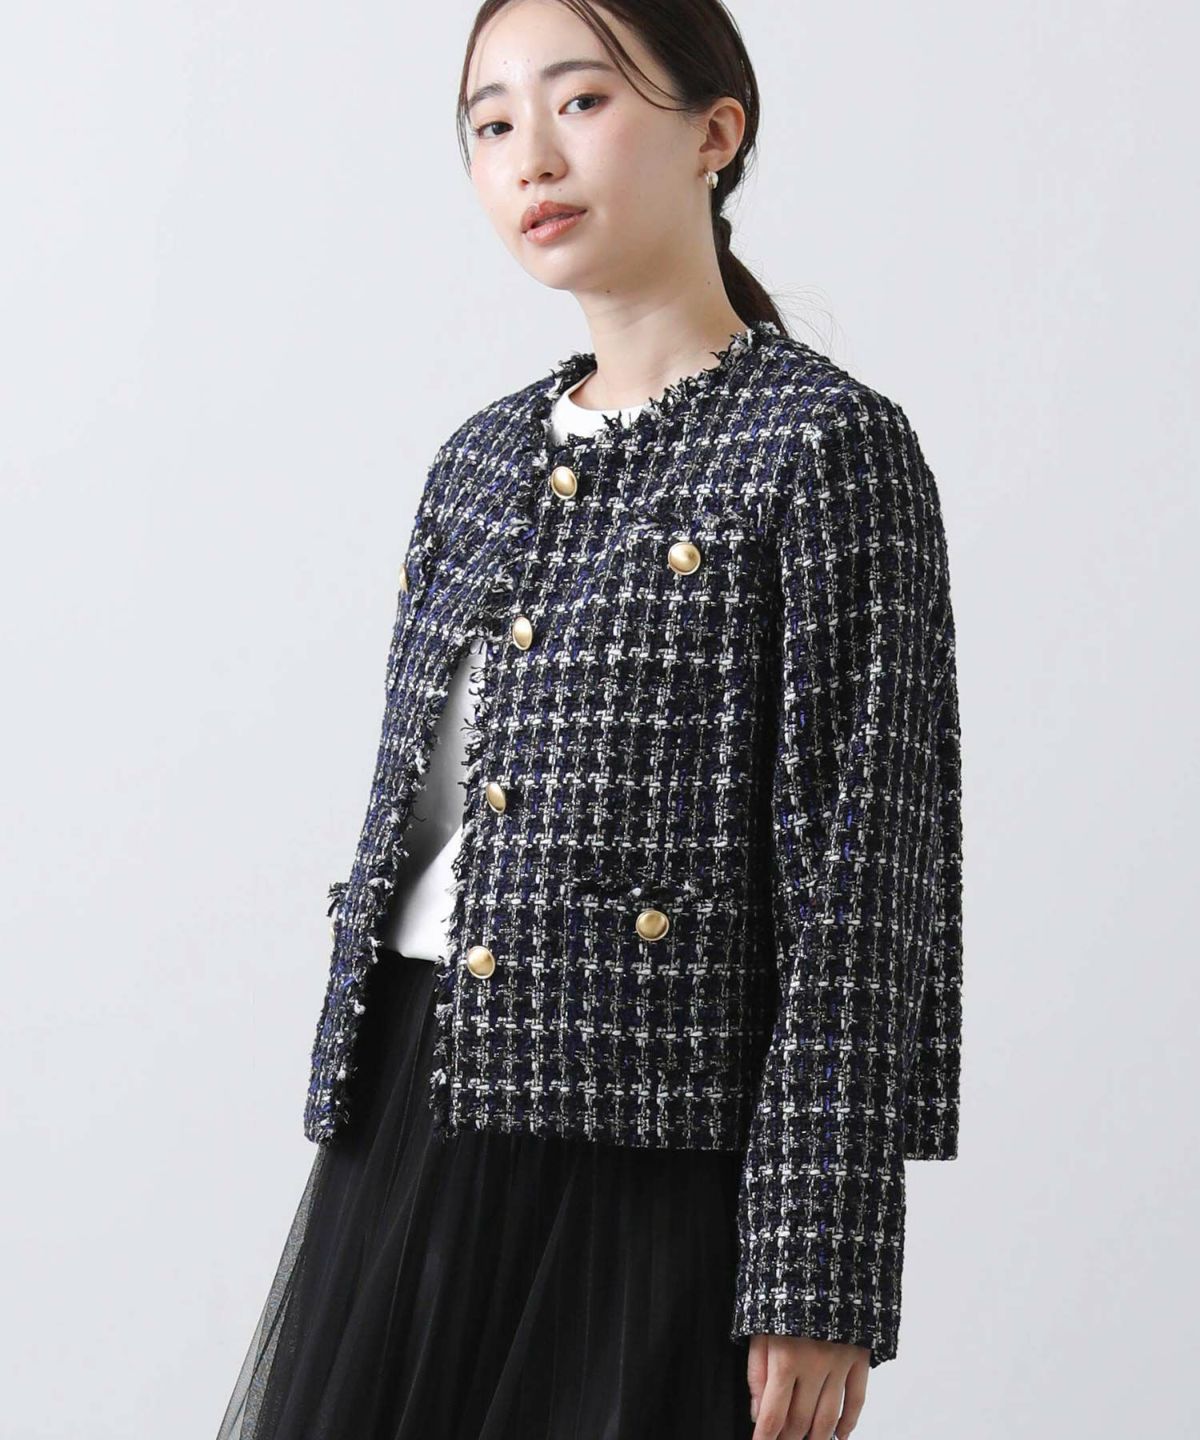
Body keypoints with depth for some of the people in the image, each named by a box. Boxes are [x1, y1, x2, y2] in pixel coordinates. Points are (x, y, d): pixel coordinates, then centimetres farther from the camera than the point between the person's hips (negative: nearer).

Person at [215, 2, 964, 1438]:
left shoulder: (825, 443, -6)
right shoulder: (479, 461, 14)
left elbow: (865, 882, -11)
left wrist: (817, 1283, -15)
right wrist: (352, 1130, 17)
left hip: (651, 1150, -6)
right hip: (410, 1131, 6)